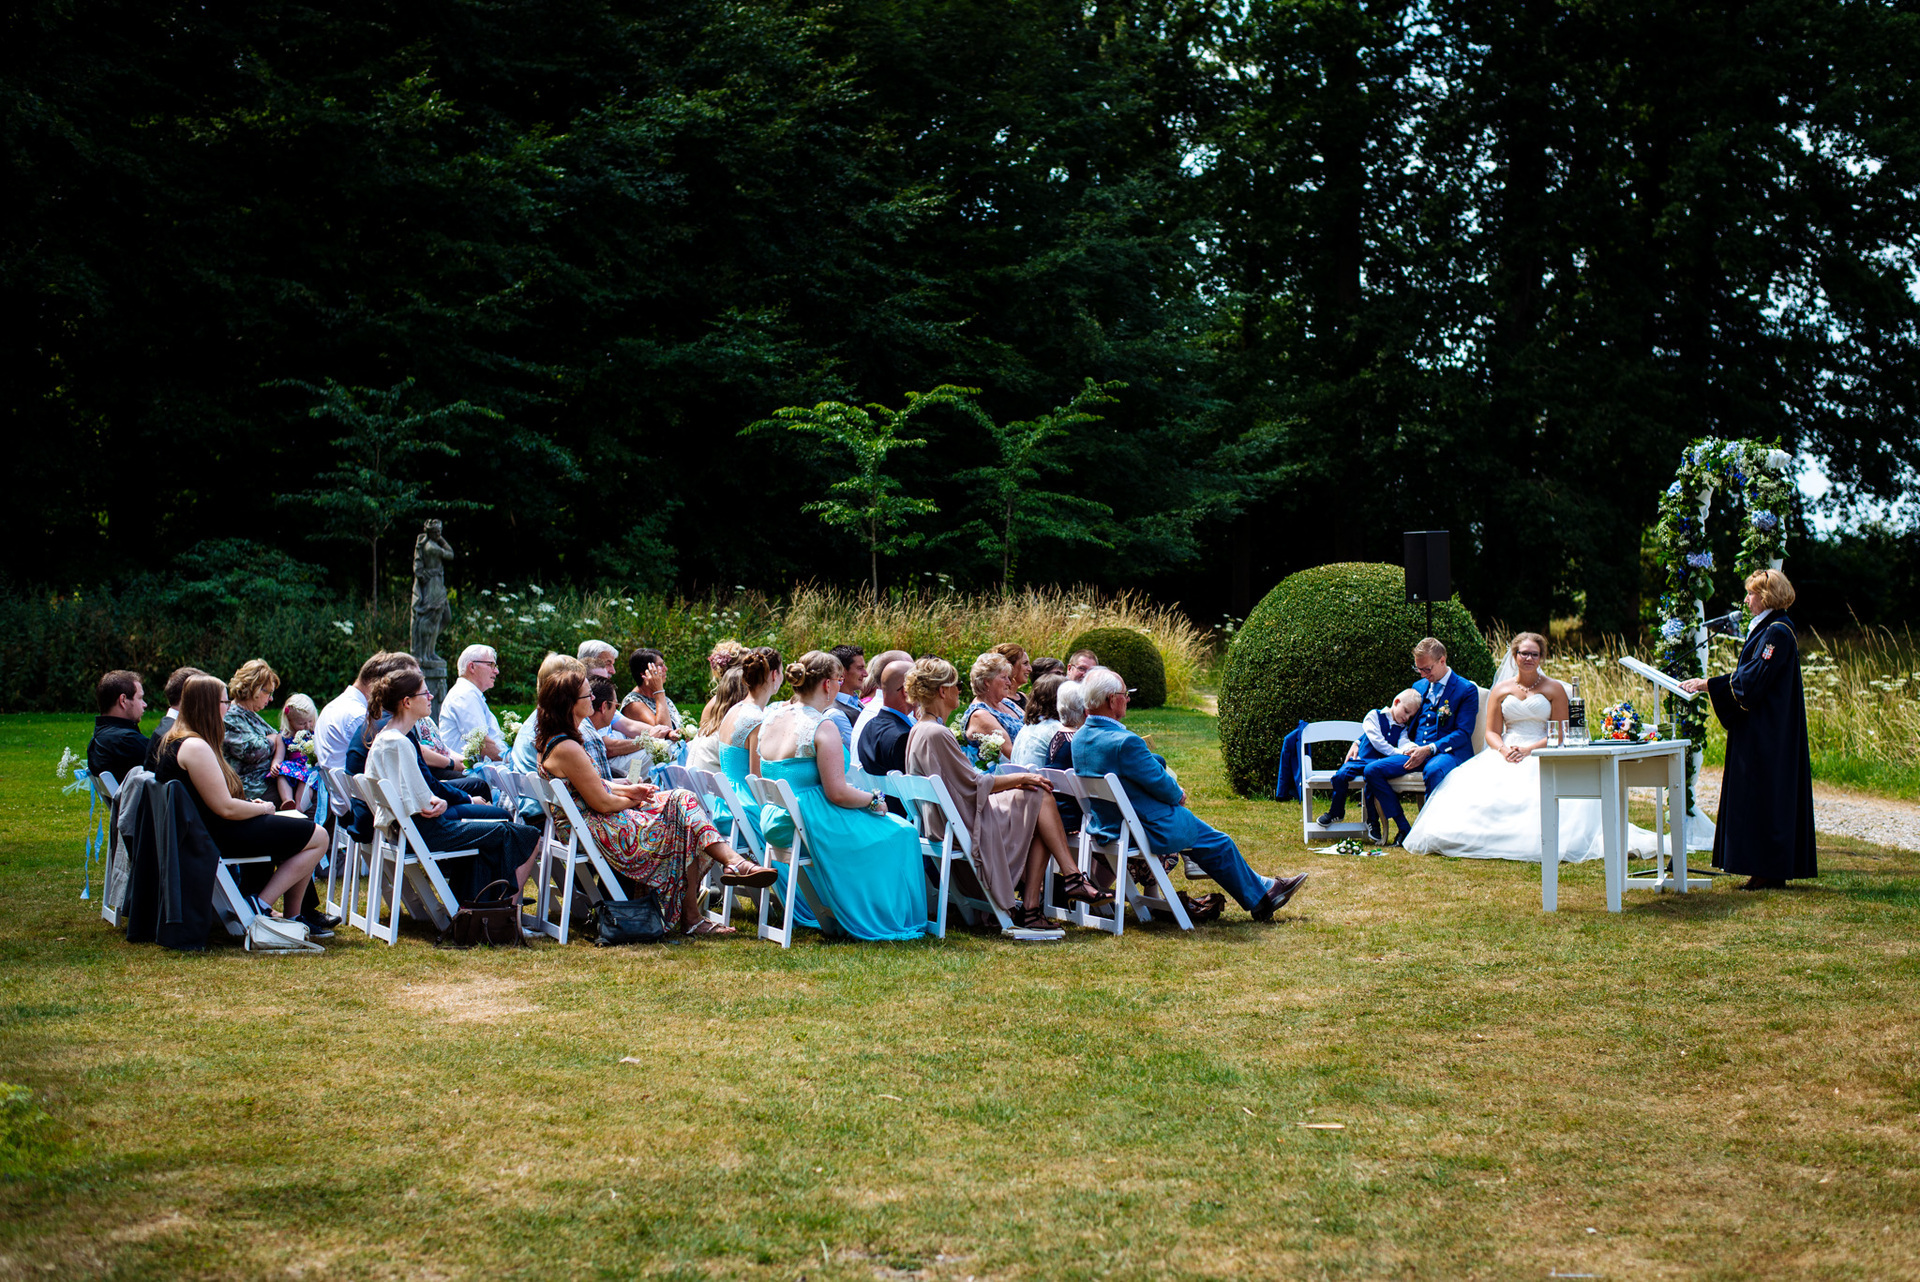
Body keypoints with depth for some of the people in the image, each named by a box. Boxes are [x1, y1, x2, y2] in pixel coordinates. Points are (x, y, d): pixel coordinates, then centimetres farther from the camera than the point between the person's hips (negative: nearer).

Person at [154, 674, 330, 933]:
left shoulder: (174, 741, 12)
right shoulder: (195, 747, -22)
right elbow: (226, 808, -23)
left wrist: (250, 805, 10)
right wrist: (262, 808, -6)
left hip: (198, 833, 11)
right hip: (218, 839, -11)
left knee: (298, 827, 21)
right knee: (318, 837, -9)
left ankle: (295, 914, 18)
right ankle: (261, 905, -7)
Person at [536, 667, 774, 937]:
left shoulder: (551, 741, 10)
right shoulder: (567, 749, -23)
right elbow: (602, 803, -21)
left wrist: (628, 790, 8)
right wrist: (631, 799, -1)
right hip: (596, 832, -10)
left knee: (682, 800, 3)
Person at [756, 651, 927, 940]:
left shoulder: (770, 717, 4)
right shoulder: (823, 728, -20)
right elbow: (837, 793, -21)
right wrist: (875, 800, -3)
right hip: (816, 828, -9)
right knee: (900, 834, 8)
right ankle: (893, 920, 17)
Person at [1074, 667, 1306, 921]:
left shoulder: (1080, 738, -3)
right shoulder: (1124, 742, -31)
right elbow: (1160, 784, -19)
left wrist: (1158, 761, 2)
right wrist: (1178, 795, 1)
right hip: (1148, 832, -10)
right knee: (1219, 844, 15)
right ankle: (1259, 898, 35)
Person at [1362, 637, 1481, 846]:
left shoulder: (1467, 690, 0)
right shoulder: (1419, 686, 20)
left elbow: (1463, 733, -9)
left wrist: (1429, 749, -20)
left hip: (1448, 752, -6)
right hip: (1416, 751, 7)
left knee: (1433, 771, -43)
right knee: (1372, 770, -17)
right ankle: (1403, 829, -14)